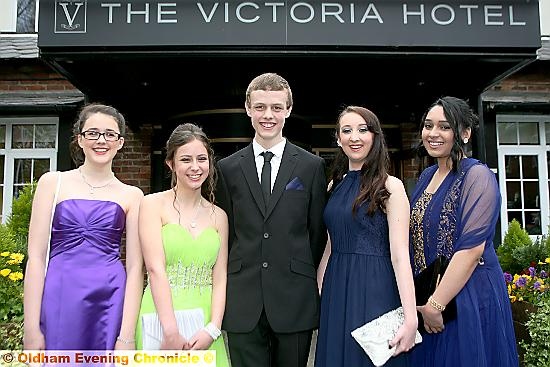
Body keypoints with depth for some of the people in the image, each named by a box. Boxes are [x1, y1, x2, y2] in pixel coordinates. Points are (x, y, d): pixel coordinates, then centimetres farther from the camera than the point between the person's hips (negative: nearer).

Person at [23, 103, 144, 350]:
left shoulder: (131, 195, 5)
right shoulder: (53, 182, 4)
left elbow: (135, 267, 1)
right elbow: (36, 256, 0)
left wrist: (126, 337, -6)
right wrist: (31, 328, -5)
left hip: (111, 302, 1)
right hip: (59, 299, 0)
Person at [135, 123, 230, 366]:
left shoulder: (219, 216, 7)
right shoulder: (153, 204, -3)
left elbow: (220, 278, 2)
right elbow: (155, 268, -12)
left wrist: (212, 330, -11)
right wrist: (171, 331, -18)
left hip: (205, 324, 3)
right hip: (162, 319, -3)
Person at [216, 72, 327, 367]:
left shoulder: (311, 166, 2)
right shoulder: (228, 168, 5)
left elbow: (317, 231, 6)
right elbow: (225, 231, 8)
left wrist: (304, 279, 6)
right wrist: (234, 281, 5)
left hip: (294, 301, 0)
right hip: (243, 304, 1)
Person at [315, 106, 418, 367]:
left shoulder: (390, 186, -8)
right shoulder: (335, 186, 9)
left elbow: (400, 255, -13)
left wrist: (411, 318, -18)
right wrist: (317, 293, 9)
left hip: (374, 293, -5)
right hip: (335, 293, 5)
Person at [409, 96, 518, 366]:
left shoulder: (477, 176, -14)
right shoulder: (427, 176, 8)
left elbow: (471, 248, -22)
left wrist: (435, 304, -19)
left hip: (469, 295, -7)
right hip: (425, 298, 7)